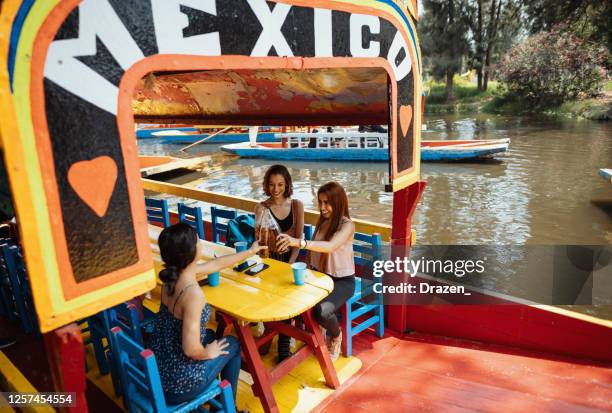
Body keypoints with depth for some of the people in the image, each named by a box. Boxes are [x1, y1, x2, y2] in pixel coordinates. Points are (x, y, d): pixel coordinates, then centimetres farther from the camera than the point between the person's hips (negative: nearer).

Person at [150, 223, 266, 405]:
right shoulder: (193, 292, -31)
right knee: (233, 344, 16)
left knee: (210, 335, 31)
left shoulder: (175, 274, -4)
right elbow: (191, 349, -31)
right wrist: (208, 353, -8)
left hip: (159, 367, 7)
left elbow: (216, 264, 11)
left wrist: (250, 251, 23)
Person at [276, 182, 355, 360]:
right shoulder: (322, 221, 3)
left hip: (342, 281, -6)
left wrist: (299, 242, -50)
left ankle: (336, 336, 5)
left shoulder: (347, 225, -19)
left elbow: (330, 246, -38)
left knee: (322, 311, -32)